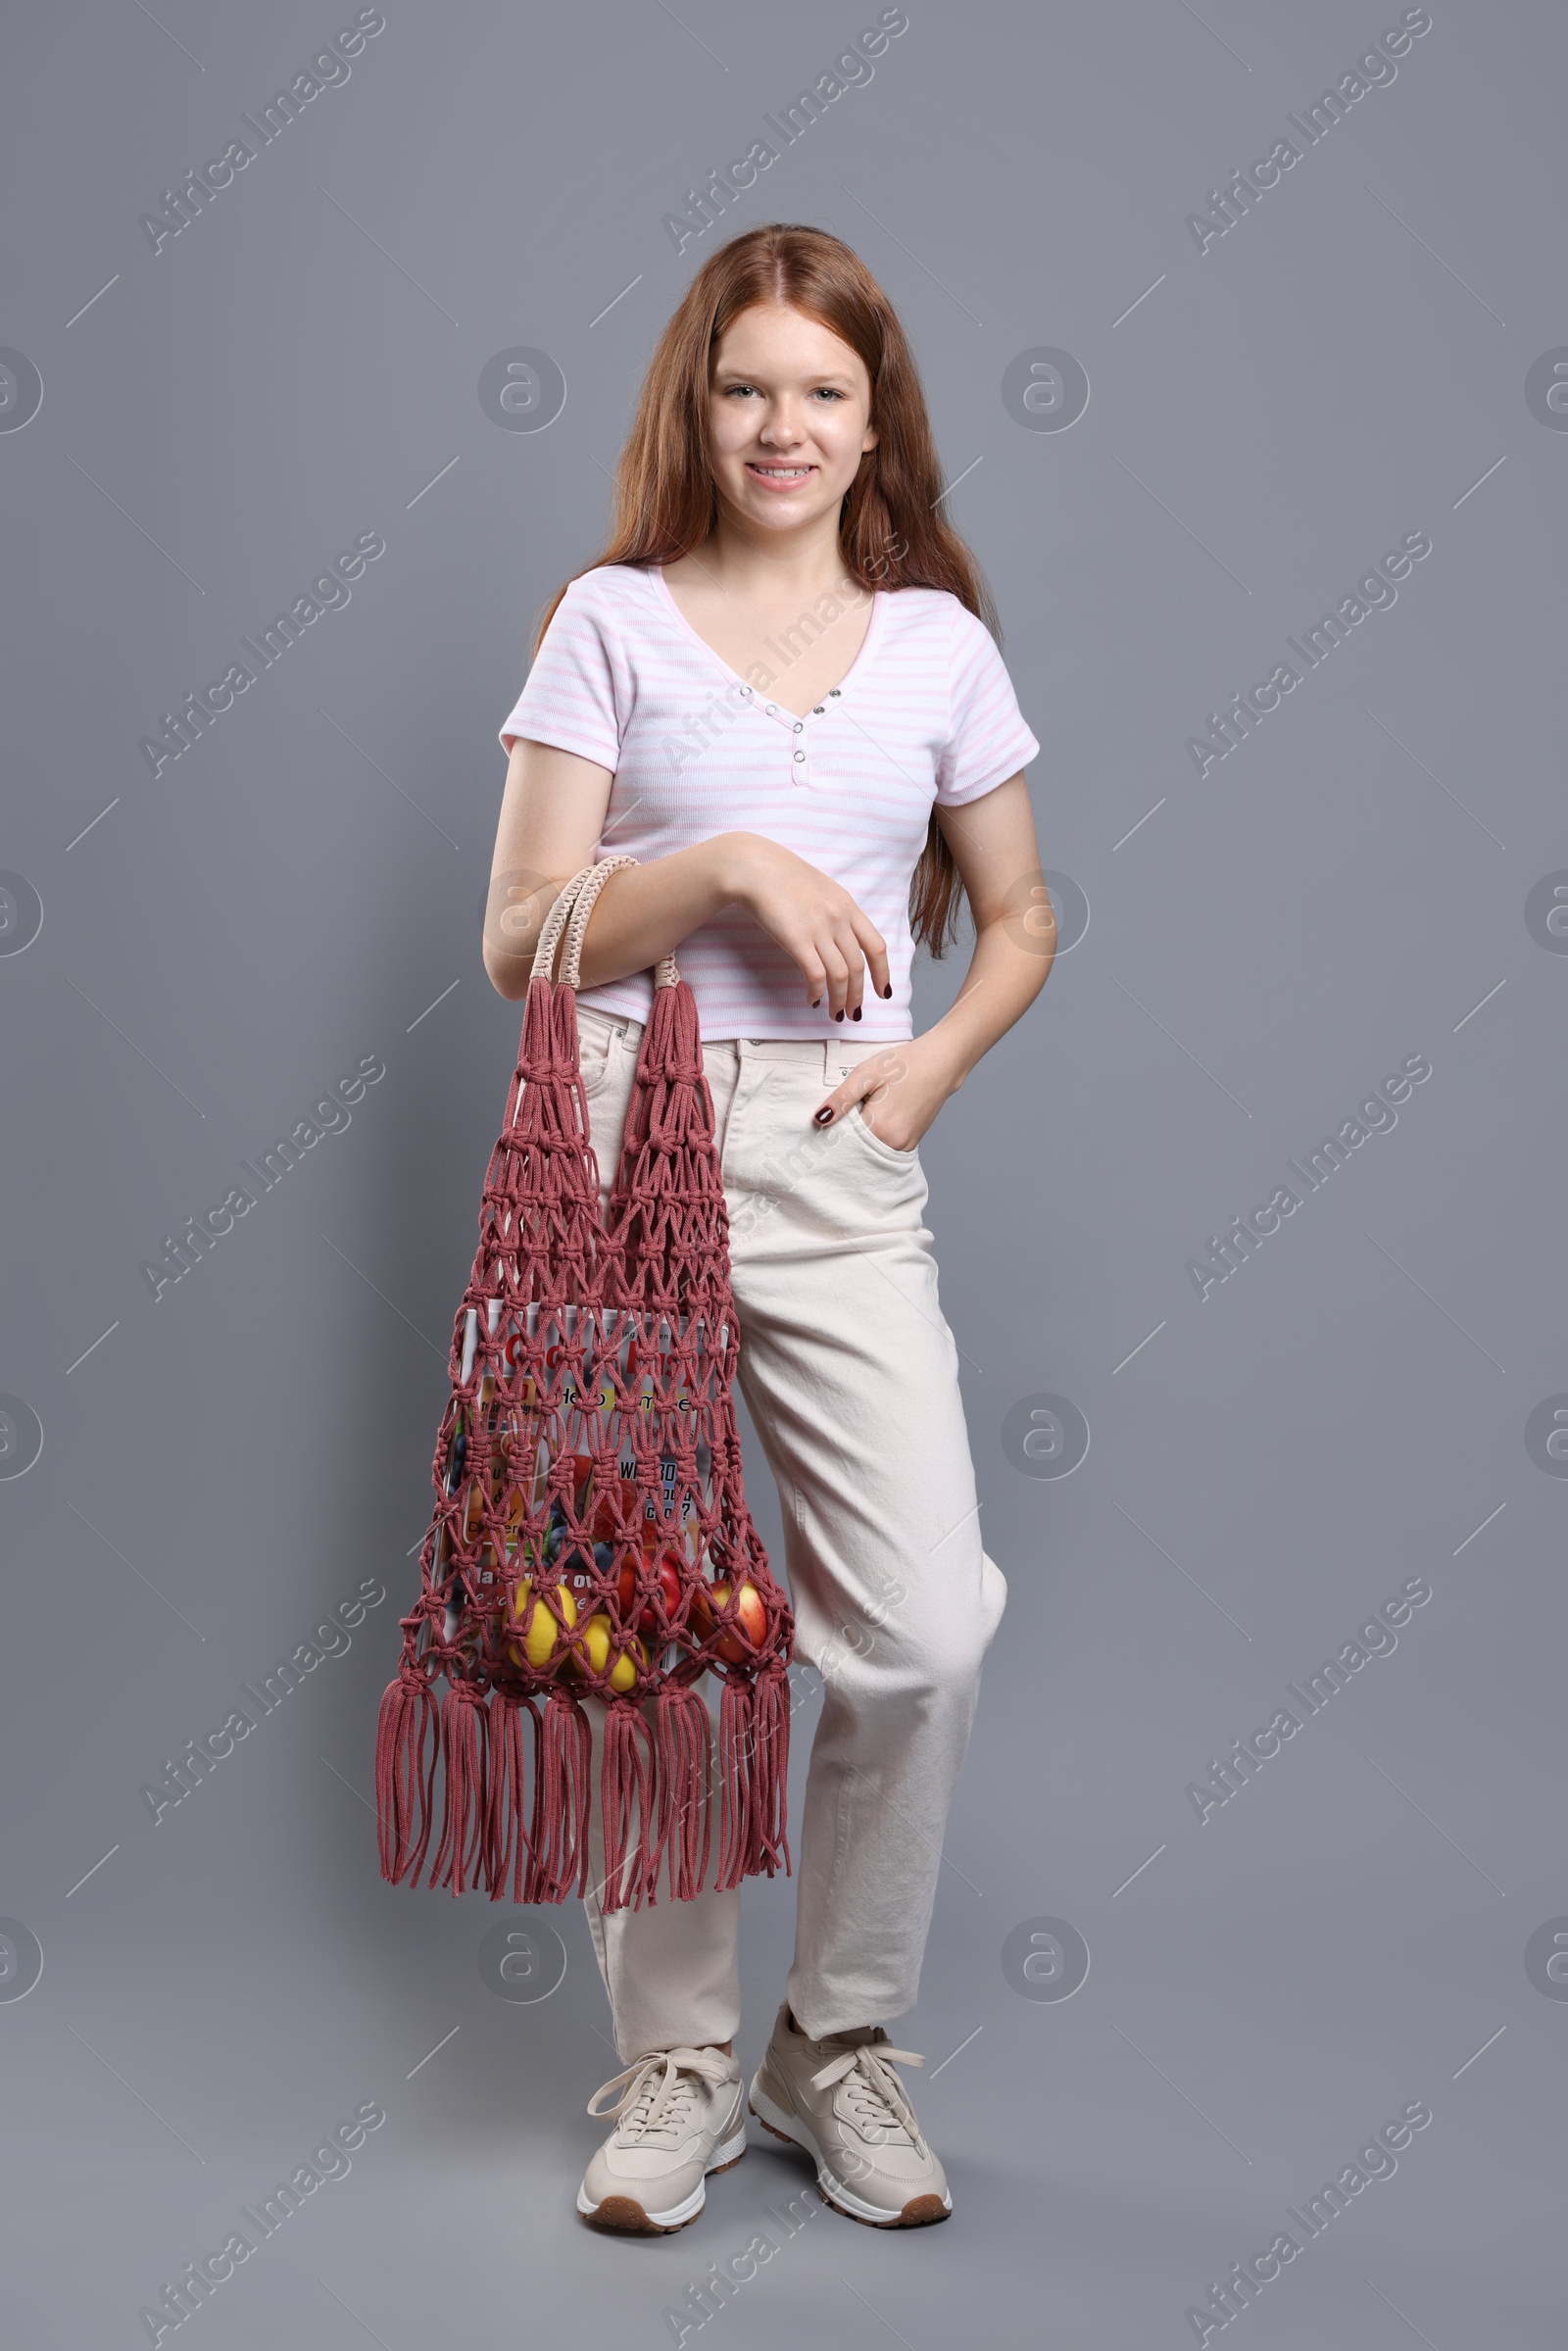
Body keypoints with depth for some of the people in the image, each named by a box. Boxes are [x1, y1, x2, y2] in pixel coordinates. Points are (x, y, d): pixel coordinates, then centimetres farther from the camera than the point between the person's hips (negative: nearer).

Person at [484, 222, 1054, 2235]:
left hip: (841, 1168, 2)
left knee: (925, 1634, -8)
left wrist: (935, 1059, 2)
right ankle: (676, 2059, 22)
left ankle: (843, 2037, 17)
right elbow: (517, 936, 1)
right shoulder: (611, 625, 7)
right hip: (625, 1149, -1)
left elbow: (1021, 918, 20)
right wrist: (724, 866, -12)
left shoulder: (937, 641, 13)